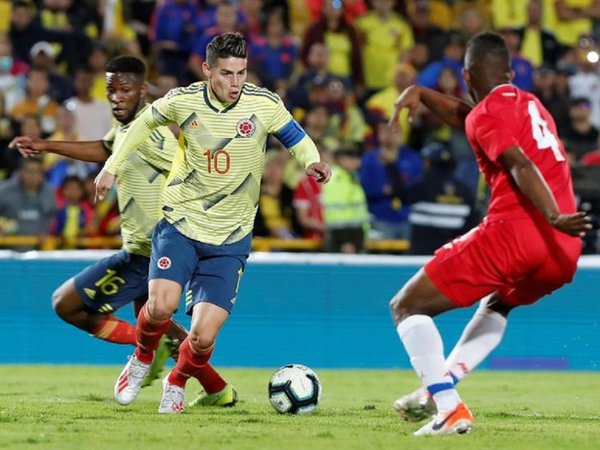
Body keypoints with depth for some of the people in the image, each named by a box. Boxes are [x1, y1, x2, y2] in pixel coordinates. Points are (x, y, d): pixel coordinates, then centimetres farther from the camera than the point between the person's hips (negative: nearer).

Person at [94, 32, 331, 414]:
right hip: (181, 224, 0)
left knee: (203, 336, -10)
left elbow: (295, 136, 9)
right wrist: (111, 167, 12)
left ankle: (177, 382, 25)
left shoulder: (265, 105, -9)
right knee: (161, 306, -24)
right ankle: (142, 360, 12)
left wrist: (312, 162, -12)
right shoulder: (182, 101, -8)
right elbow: (143, 124, 13)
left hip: (229, 239, 0)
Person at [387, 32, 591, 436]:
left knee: (407, 307, 3)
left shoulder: (488, 112, 1)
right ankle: (441, 387, 23)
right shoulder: (531, 105, 26)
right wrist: (421, 93, 37)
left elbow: (522, 166, -16)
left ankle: (449, 409, -13)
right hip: (564, 253, 8)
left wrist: (554, 217, -28)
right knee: (498, 303, 39)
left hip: (513, 235, -8)